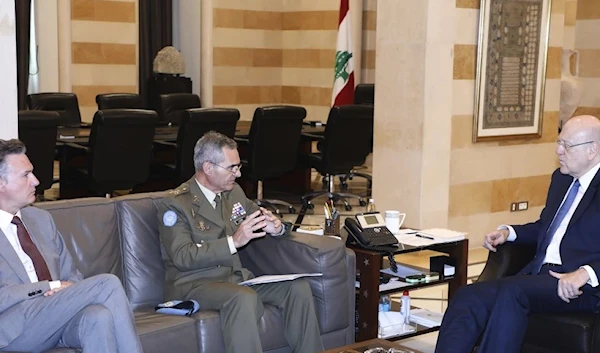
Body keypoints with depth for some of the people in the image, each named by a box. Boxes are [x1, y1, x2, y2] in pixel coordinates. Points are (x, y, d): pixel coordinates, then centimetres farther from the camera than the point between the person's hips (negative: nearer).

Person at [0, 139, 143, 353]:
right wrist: (51, 286, -14)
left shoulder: (41, 219, 18)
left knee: (99, 317, -31)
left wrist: (70, 293, -4)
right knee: (107, 284, -23)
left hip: (57, 316, 5)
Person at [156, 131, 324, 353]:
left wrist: (276, 227, -4)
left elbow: (259, 218, 22)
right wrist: (233, 241, -29)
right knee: (244, 298, -36)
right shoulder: (174, 205, -10)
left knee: (298, 287, -12)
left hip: (236, 277, 7)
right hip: (193, 284, -7)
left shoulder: (234, 192, 11)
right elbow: (182, 257, -20)